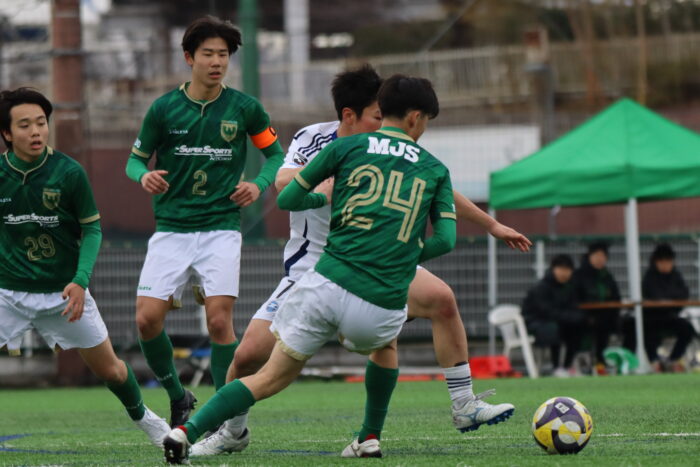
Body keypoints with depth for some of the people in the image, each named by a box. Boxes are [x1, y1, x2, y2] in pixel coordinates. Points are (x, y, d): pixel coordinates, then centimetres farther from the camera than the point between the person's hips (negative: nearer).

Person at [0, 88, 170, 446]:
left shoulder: (69, 173, -13)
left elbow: (92, 229, -4)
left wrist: (80, 281, -15)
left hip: (64, 293, 0)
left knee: (110, 370, 10)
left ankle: (140, 416, 39)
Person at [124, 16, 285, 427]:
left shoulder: (244, 108, 0)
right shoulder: (164, 109, 1)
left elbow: (276, 154, 12)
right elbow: (136, 159, 10)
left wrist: (259, 185, -8)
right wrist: (144, 176, -13)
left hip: (221, 228, -1)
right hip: (171, 230, 1)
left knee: (219, 320, -14)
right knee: (147, 319, -9)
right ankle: (178, 399, 15)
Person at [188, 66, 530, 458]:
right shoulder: (312, 140, -13)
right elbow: (283, 183, -33)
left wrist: (492, 225, 14)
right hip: (312, 266, -2)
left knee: (441, 298, -21)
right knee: (250, 353, -12)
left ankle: (465, 407, -10)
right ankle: (233, 432, 16)